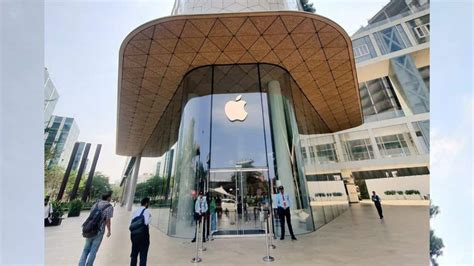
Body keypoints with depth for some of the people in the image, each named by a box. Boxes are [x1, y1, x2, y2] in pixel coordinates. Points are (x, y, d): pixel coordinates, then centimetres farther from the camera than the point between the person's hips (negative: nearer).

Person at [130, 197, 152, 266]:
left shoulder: (135, 211, 5)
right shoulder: (146, 211, -14)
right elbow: (146, 222, -23)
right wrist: (150, 217, -6)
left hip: (134, 234, 6)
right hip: (143, 235, -6)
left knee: (134, 254, 22)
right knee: (143, 255, 8)